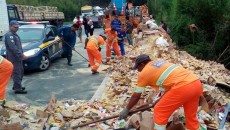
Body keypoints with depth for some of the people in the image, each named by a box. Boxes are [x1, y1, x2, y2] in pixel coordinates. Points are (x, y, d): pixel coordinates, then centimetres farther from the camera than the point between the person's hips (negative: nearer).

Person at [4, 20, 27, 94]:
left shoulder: (15, 35, 19)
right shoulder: (9, 35, -13)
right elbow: (13, 47, -23)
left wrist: (21, 54, 14)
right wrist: (21, 55, -25)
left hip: (18, 57, 10)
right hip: (13, 57, -10)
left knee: (21, 71, 16)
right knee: (16, 73, -8)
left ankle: (16, 86, 28)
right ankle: (17, 89, -4)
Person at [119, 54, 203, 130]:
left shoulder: (144, 73, 7)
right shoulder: (159, 63, 29)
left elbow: (136, 96, 14)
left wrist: (126, 109, 29)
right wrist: (161, 101, 51)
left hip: (183, 87, -8)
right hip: (197, 84, 9)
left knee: (160, 111, 8)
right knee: (191, 116, 22)